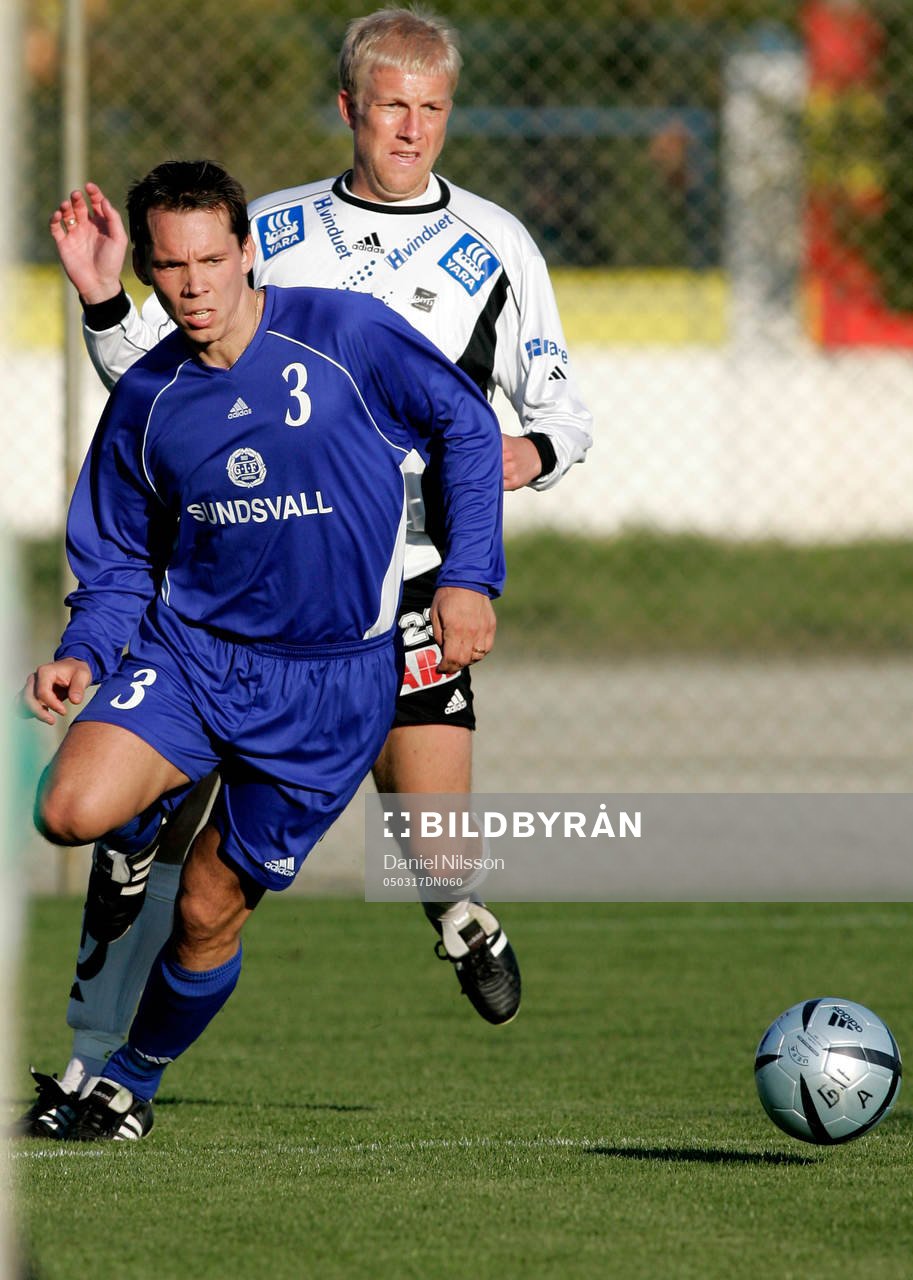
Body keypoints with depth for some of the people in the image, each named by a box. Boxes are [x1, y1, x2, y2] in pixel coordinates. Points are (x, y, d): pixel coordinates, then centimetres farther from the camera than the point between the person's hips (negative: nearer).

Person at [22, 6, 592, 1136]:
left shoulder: (492, 247, 4)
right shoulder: (272, 230, 9)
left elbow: (560, 401, 7)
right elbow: (153, 367, 13)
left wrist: (535, 449, -15)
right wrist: (102, 299, -5)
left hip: (405, 583, -2)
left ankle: (462, 916, 30)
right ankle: (95, 1064, 8)